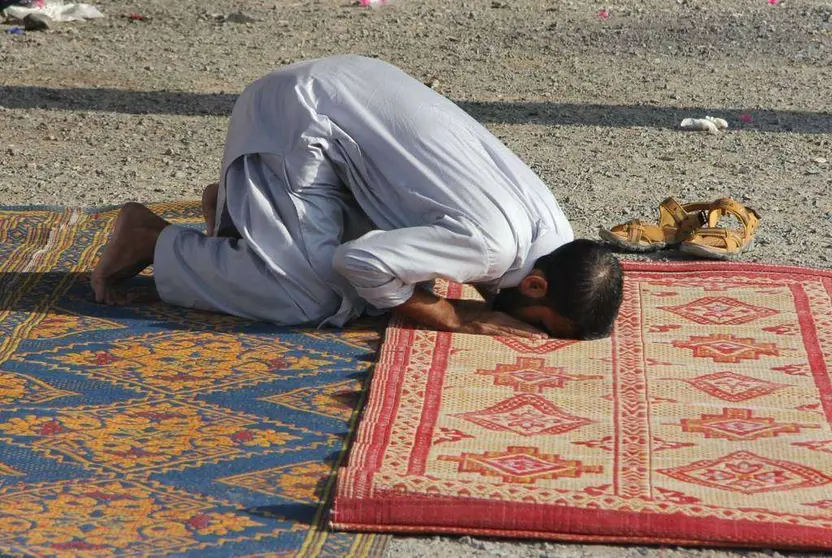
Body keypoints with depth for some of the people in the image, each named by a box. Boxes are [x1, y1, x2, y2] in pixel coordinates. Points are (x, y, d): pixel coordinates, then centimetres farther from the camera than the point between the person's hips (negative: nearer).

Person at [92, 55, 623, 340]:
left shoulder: (554, 229, -2)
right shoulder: (491, 241, -29)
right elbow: (361, 263, -29)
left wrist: (494, 301, -6)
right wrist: (455, 316, -19)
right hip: (297, 119, -9)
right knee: (311, 299, -17)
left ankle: (235, 208, 19)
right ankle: (153, 239, 0)